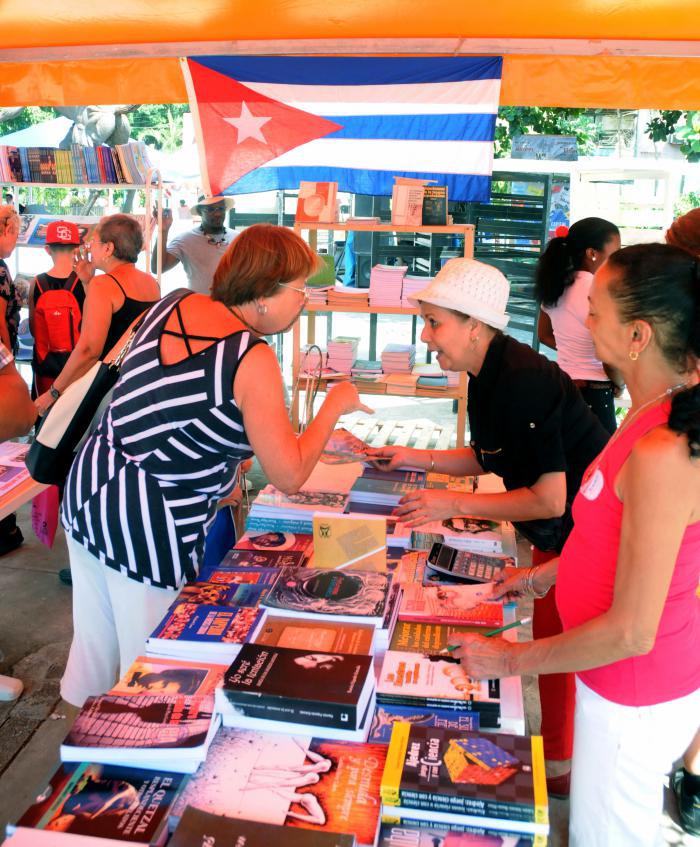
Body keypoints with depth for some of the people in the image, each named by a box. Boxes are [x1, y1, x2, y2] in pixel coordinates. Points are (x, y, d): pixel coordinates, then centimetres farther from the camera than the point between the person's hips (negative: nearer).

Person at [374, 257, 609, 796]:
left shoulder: (522, 383, -30)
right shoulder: (491, 374, 0)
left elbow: (549, 499, -27)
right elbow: (488, 458, 12)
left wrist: (453, 504, -23)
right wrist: (415, 458, 3)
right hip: (558, 531, 9)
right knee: (549, 636, 18)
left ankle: (559, 769, 26)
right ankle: (558, 750, 38)